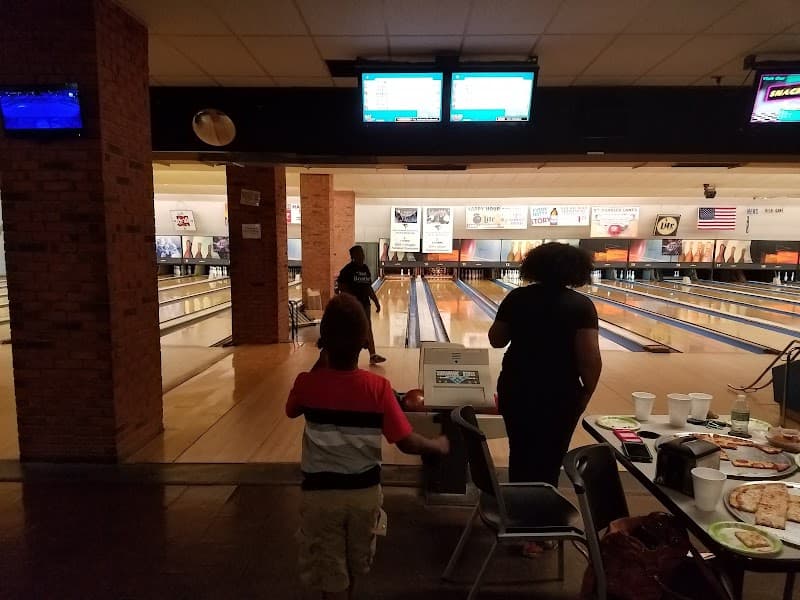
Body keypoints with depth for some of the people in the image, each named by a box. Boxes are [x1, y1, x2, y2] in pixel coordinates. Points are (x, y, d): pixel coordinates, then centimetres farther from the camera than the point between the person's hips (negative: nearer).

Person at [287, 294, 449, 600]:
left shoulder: (307, 383, -17)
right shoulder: (378, 387, -18)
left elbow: (292, 410, 6)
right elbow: (407, 443, -16)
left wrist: (320, 363, 1)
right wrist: (438, 445, 4)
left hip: (320, 495, -1)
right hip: (365, 492, 2)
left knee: (330, 575, 15)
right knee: (355, 564, 28)